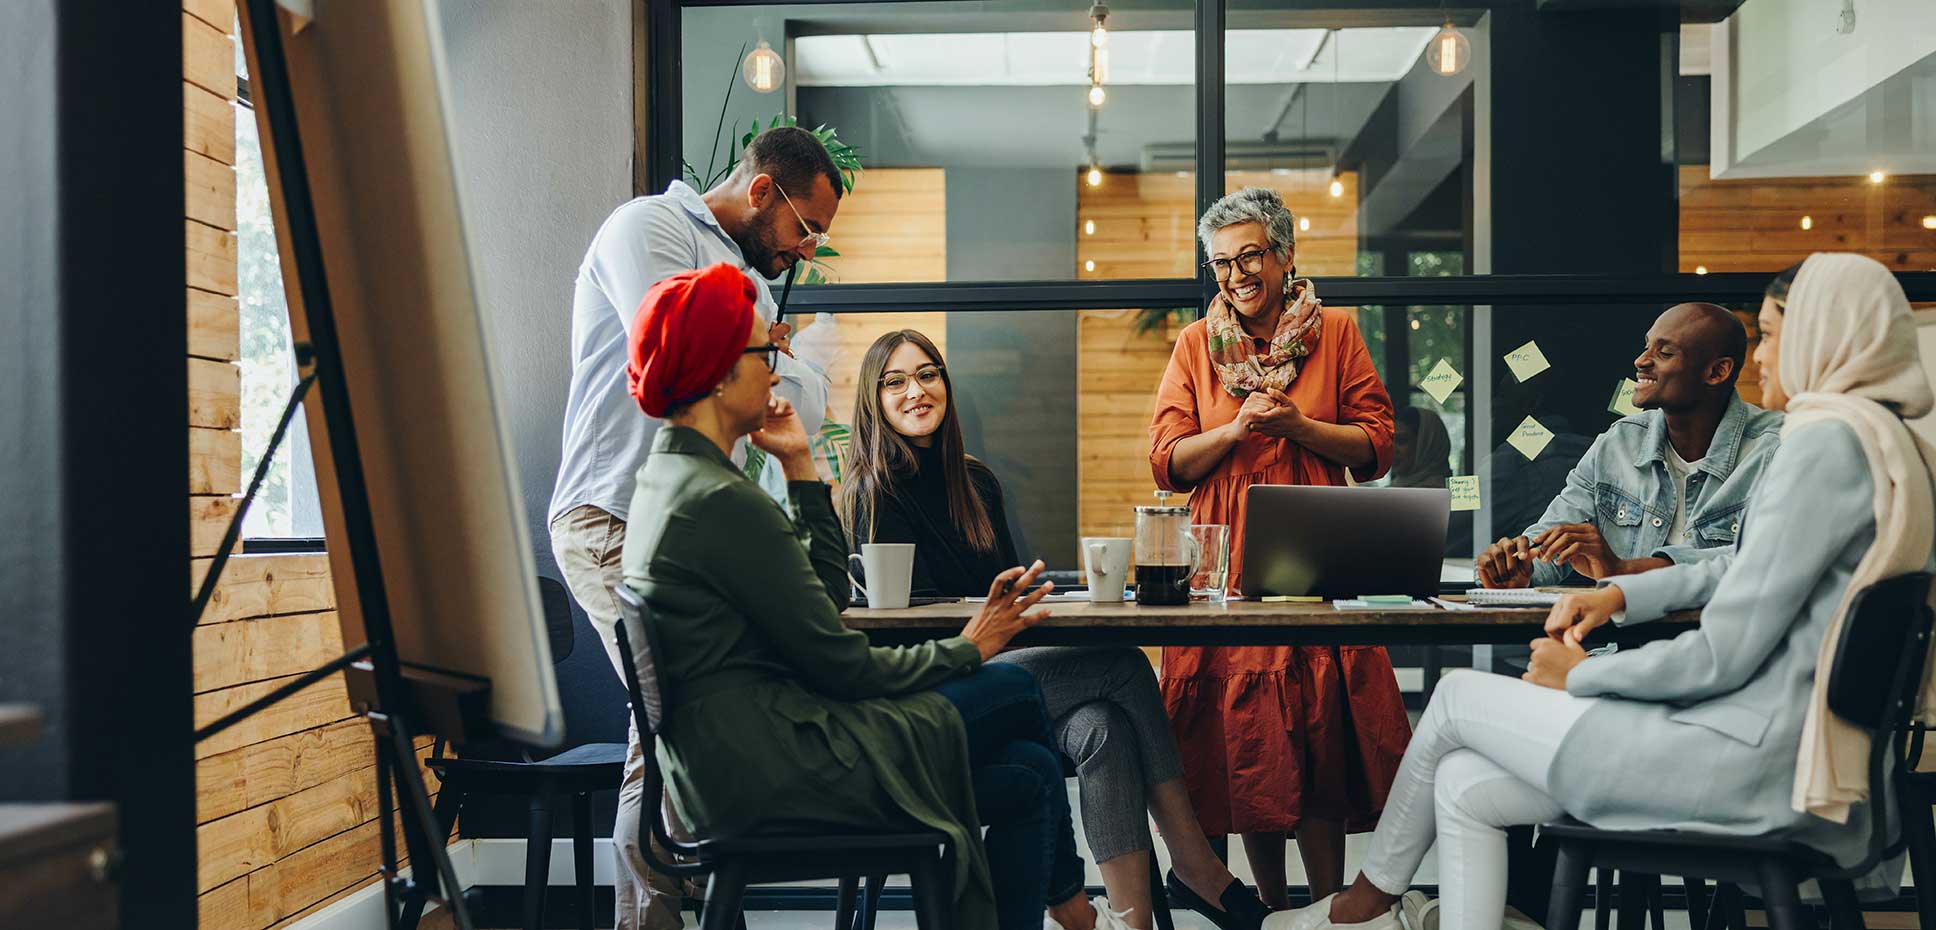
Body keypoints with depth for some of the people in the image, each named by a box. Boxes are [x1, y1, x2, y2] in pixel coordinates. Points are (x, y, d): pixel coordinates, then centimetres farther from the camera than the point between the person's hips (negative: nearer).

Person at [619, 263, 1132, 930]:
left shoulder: (667, 477, 13)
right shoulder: (724, 500, -19)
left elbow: (828, 593, 16)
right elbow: (838, 663, -16)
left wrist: (798, 464, 12)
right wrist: (966, 651, -2)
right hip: (767, 770, -10)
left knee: (1027, 775, 10)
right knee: (1015, 691, 1)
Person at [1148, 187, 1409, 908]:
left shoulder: (1335, 332, 7)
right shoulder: (1196, 344, 10)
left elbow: (1376, 448, 4)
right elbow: (1167, 463, 6)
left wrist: (1295, 423, -10)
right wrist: (1237, 428, -10)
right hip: (1224, 560, 2)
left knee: (1320, 732, -7)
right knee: (1244, 739, 1)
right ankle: (1272, 907, 14)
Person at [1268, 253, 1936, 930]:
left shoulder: (1828, 443, -18)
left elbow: (1722, 656, -21)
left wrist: (1581, 675, -6)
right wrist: (1622, 594, 13)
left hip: (1746, 761, -9)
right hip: (1786, 746, 9)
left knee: (1458, 697, 5)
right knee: (1464, 789, 7)